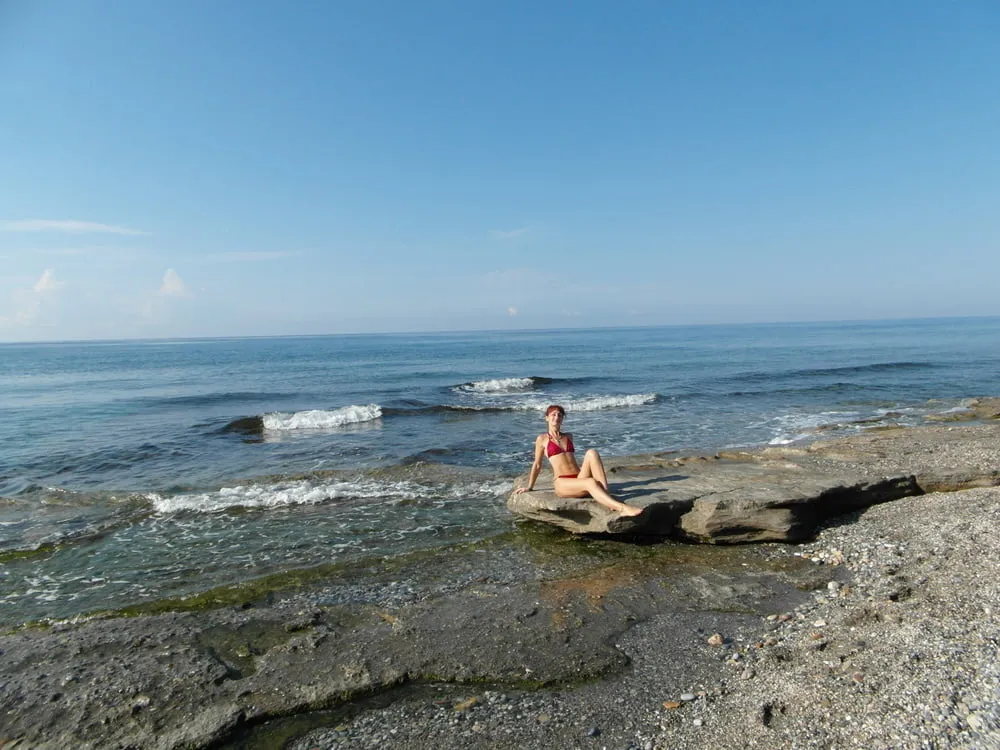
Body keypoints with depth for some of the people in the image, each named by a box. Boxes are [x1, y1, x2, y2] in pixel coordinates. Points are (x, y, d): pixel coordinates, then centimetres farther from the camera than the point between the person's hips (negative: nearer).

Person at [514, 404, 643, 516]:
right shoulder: (542, 439, 8)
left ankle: (606, 494, -38)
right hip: (562, 483, -4)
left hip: (579, 479, 4)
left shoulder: (568, 436, 22)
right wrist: (529, 487, 19)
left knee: (591, 452, -26)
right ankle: (621, 508, -55)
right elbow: (537, 465, 15)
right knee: (591, 482, -36)